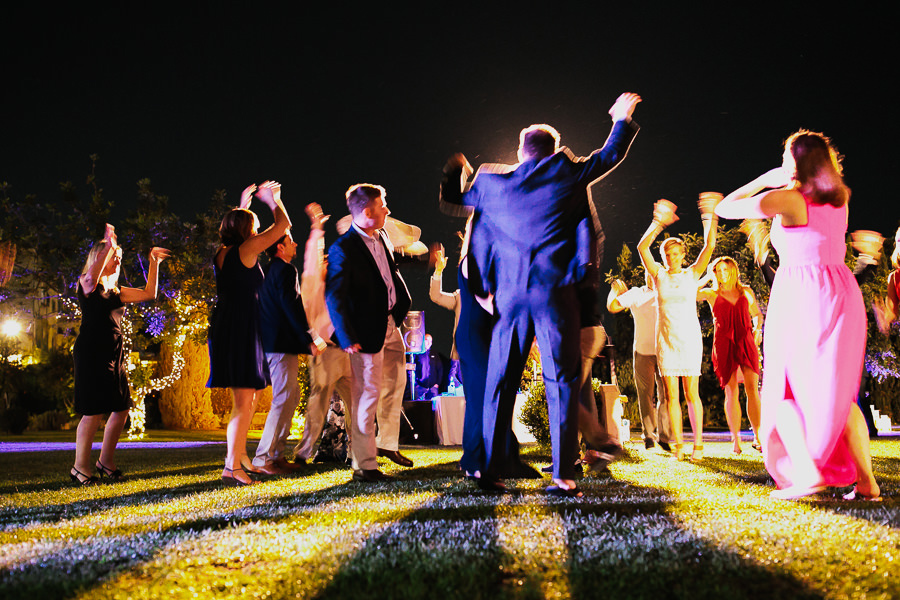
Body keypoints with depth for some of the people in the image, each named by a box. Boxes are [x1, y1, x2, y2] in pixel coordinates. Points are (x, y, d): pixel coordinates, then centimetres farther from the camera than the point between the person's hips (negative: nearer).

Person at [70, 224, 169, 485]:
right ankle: (81, 466, 4)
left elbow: (148, 293, 18)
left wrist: (154, 263, 15)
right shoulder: (87, 284, -2)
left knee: (122, 408, 6)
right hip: (91, 353, -8)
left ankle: (106, 461, 20)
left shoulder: (116, 292, 18)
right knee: (94, 412, -9)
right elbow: (93, 277, -27)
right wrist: (108, 245, -31)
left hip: (114, 354, 8)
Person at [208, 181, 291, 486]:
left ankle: (239, 454, 29)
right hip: (241, 332, -9)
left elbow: (235, 225, 34)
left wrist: (244, 202, 39)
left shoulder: (221, 253, 10)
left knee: (249, 396, 20)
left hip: (225, 331, 9)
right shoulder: (245, 251, -11)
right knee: (244, 401, -8)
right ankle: (231, 466, -9)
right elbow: (283, 224, -6)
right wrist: (272, 199, 11)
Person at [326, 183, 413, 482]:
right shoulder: (342, 249, -19)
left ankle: (387, 444, 36)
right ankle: (364, 465, 8)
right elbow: (334, 297, -21)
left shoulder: (382, 238, 6)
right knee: (367, 394, -2)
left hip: (391, 324, 9)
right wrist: (347, 338, -25)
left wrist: (402, 304, 16)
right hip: (368, 332, -9)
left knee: (395, 384, 19)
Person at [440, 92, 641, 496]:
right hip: (554, 290, -2)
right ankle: (563, 475, -5)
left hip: (510, 294, 3)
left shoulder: (493, 182, 10)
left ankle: (491, 469, 10)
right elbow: (611, 155, 18)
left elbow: (451, 201, 23)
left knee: (500, 383, 8)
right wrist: (621, 120, 37)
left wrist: (455, 170, 43)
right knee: (561, 380, -1)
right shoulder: (567, 174, 4)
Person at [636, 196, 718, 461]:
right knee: (671, 394, 0)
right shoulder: (659, 275, 7)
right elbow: (642, 247, -6)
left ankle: (698, 443, 0)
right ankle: (678, 444, 5)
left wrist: (710, 220, -15)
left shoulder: (692, 274, 6)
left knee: (692, 393, -4)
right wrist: (658, 223, -15)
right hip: (666, 339, 1)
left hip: (689, 339, -1)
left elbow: (709, 246, -5)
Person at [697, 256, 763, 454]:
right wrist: (706, 279, 4)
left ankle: (757, 437, -3)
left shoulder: (746, 292, 13)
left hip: (746, 343, 1)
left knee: (752, 388, -9)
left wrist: (757, 330, 6)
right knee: (731, 392, -2)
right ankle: (735, 440, 4)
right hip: (724, 345, -1)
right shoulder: (711, 295, 9)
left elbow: (757, 314, 24)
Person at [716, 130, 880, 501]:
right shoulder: (840, 201, 12)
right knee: (839, 392, 12)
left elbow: (725, 208, 1)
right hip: (842, 292, 6)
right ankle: (865, 481, 6)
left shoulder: (786, 198, -6)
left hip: (800, 293, -6)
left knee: (783, 388, 3)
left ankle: (806, 472, -13)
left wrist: (764, 180, 11)